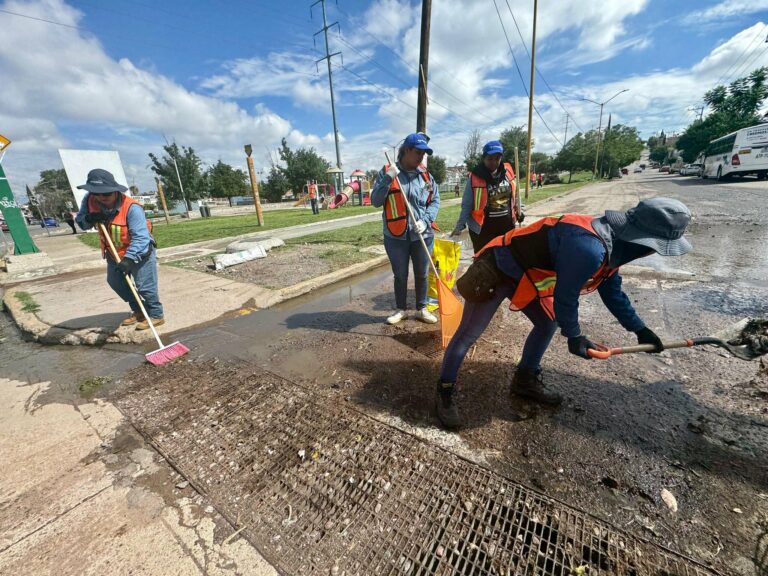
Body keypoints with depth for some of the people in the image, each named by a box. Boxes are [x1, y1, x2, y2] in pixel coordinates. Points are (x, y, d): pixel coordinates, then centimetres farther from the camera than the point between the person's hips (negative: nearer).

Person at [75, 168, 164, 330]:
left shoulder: (131, 207, -30)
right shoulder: (90, 201, -8)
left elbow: (140, 237, -35)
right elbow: (80, 221, 5)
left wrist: (129, 259, -43)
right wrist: (90, 218, -20)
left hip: (140, 252, -8)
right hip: (114, 253, 8)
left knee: (145, 286, -8)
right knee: (115, 282, 19)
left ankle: (156, 315, 8)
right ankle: (138, 311, 34)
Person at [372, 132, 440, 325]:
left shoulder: (426, 175, 6)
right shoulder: (386, 172, -1)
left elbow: (435, 200, 8)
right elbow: (375, 201, -6)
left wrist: (425, 221, -8)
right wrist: (388, 179, -18)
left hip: (422, 235, 2)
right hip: (396, 236, -2)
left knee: (422, 274, 11)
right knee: (400, 275, 10)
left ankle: (422, 309, 29)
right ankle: (401, 309, 28)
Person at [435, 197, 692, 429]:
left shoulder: (610, 242, 3)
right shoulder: (589, 248, -31)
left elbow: (612, 290, 17)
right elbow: (565, 297, -21)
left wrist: (639, 328, 21)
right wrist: (575, 336, -4)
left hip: (524, 273, 10)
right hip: (496, 269, -10)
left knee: (547, 325, 18)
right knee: (468, 334, -6)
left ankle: (525, 380, 35)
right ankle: (445, 391, 10)